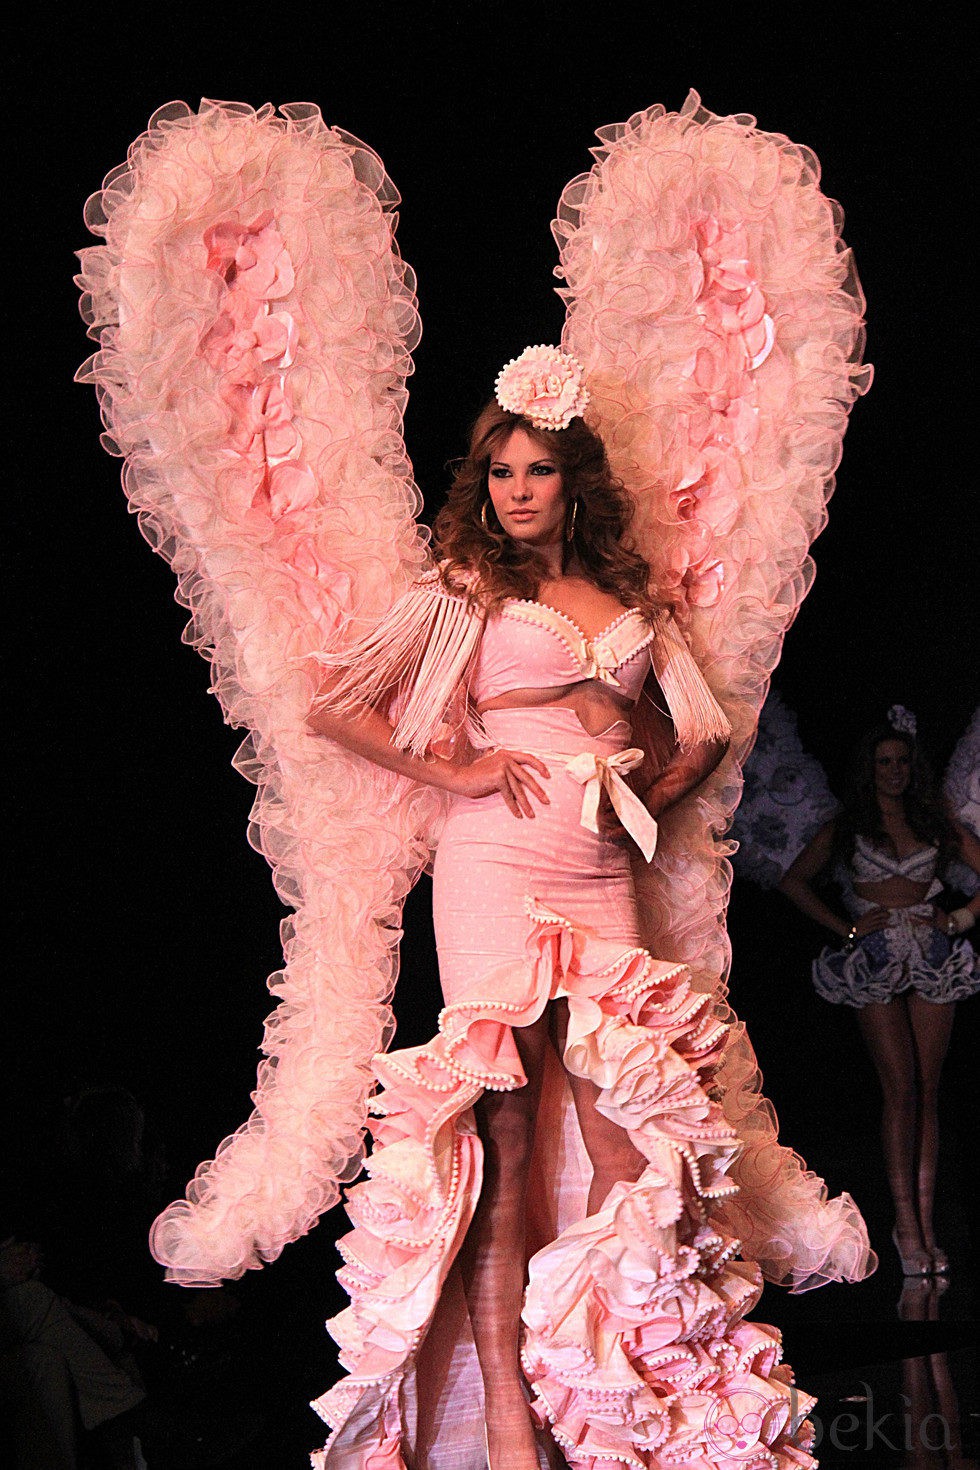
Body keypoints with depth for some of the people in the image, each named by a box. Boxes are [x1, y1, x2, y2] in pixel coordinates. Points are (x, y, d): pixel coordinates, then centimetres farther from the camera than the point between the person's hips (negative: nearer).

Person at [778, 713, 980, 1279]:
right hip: (876, 965, -2)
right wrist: (847, 927, -3)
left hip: (933, 961, 2)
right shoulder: (847, 828, 8)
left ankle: (926, 1224, -1)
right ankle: (908, 1221, -10)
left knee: (927, 1091, -1)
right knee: (901, 1089, -11)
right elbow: (795, 881, 4)